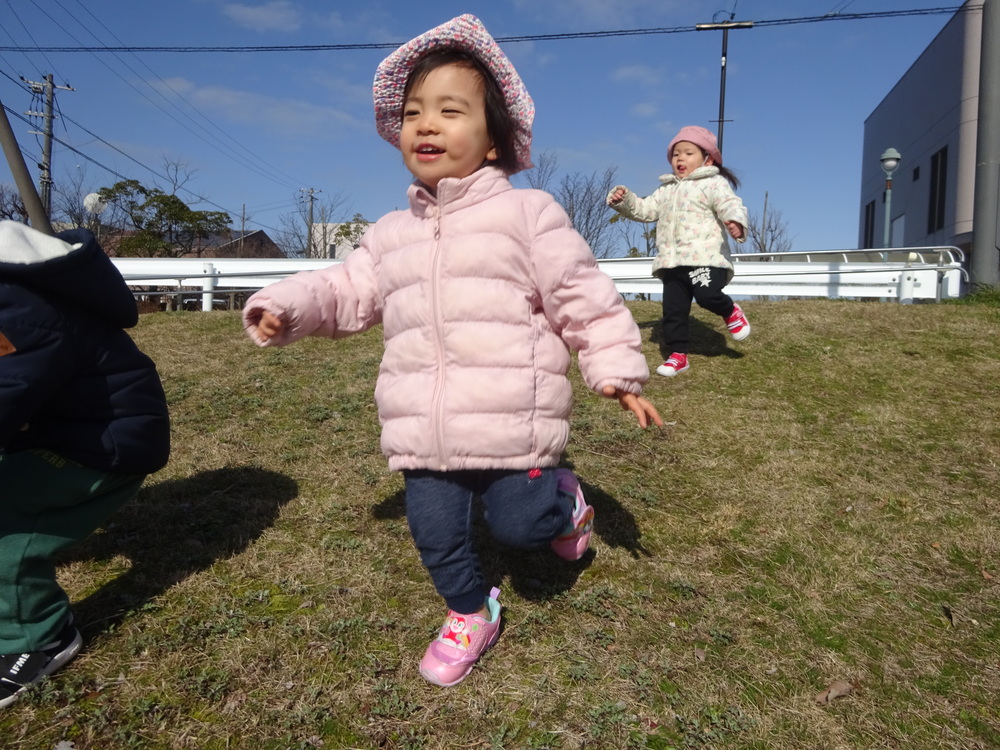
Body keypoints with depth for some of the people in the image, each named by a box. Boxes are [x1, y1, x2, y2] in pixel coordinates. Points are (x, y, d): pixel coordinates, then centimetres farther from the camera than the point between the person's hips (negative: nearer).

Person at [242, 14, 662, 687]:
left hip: (511, 422, -4)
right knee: (436, 532, 10)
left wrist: (619, 372, -8)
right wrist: (285, 307, 3)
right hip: (423, 429, 5)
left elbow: (583, 298, -3)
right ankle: (471, 615, 36)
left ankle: (562, 495, 35)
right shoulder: (390, 235, 12)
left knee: (520, 523, 0)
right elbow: (346, 293, 19)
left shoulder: (528, 212, -2)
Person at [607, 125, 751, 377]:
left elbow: (731, 205, -12)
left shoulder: (714, 184, 3)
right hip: (671, 262, 6)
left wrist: (736, 222, -35)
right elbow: (644, 210, 22)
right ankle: (678, 355, 12)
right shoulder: (666, 190, 24)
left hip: (705, 257, -6)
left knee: (707, 294, -26)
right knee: (673, 309, 3)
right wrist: (624, 200, 4)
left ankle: (731, 312, 9)